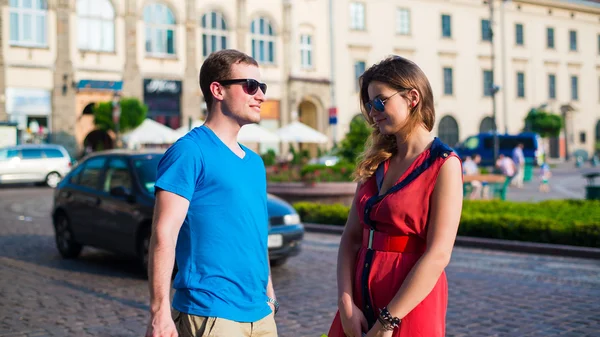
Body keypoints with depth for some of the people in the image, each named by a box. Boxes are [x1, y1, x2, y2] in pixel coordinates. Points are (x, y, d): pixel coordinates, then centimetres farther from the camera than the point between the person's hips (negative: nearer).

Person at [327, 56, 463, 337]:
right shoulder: (376, 163, 8)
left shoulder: (443, 165, -9)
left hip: (409, 310, -5)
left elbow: (438, 255, -17)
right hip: (361, 306, 5)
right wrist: (346, 304, -9)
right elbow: (351, 236, 4)